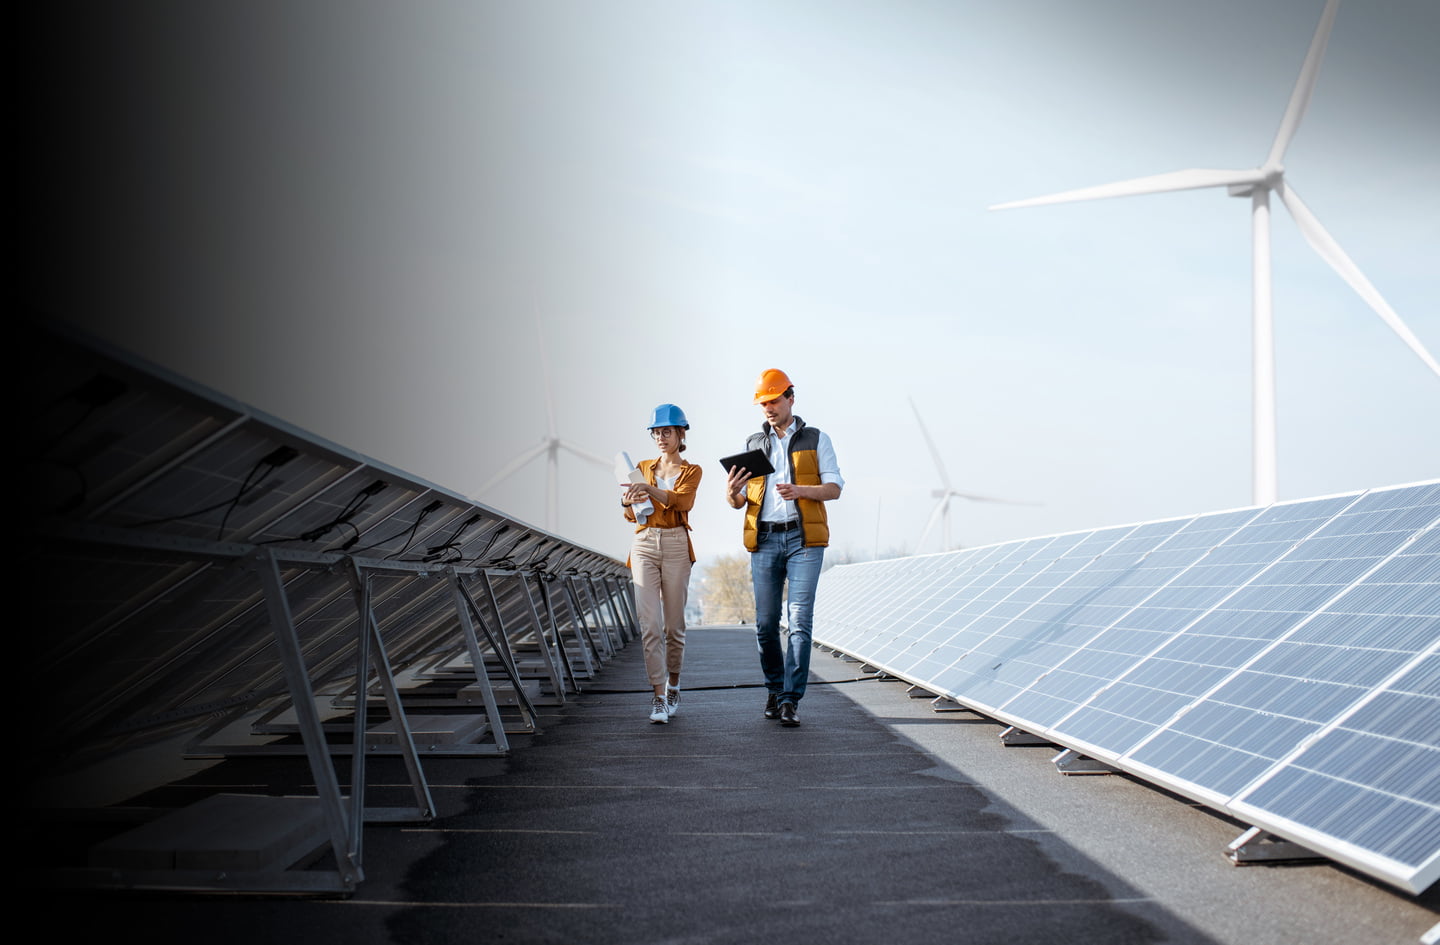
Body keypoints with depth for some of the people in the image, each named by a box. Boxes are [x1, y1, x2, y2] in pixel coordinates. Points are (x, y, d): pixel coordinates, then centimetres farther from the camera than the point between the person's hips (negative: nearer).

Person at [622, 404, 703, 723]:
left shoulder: (691, 471, 7)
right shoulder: (642, 468, 16)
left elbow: (684, 501, -15)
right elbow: (632, 515, 9)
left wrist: (649, 489, -29)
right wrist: (628, 502, -15)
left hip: (676, 546, -2)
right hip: (644, 545, 2)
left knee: (673, 623, 4)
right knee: (650, 624, -8)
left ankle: (673, 686, 23)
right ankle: (659, 696, -7)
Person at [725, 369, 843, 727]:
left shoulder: (816, 440, 8)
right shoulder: (753, 444, 15)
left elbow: (834, 488, 0)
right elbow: (739, 502, 12)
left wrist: (800, 490, -19)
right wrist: (731, 493, -13)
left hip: (804, 539, -3)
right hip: (764, 540, 3)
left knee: (800, 620, -9)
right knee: (766, 623, 3)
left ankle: (791, 699, -7)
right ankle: (774, 689, 20)